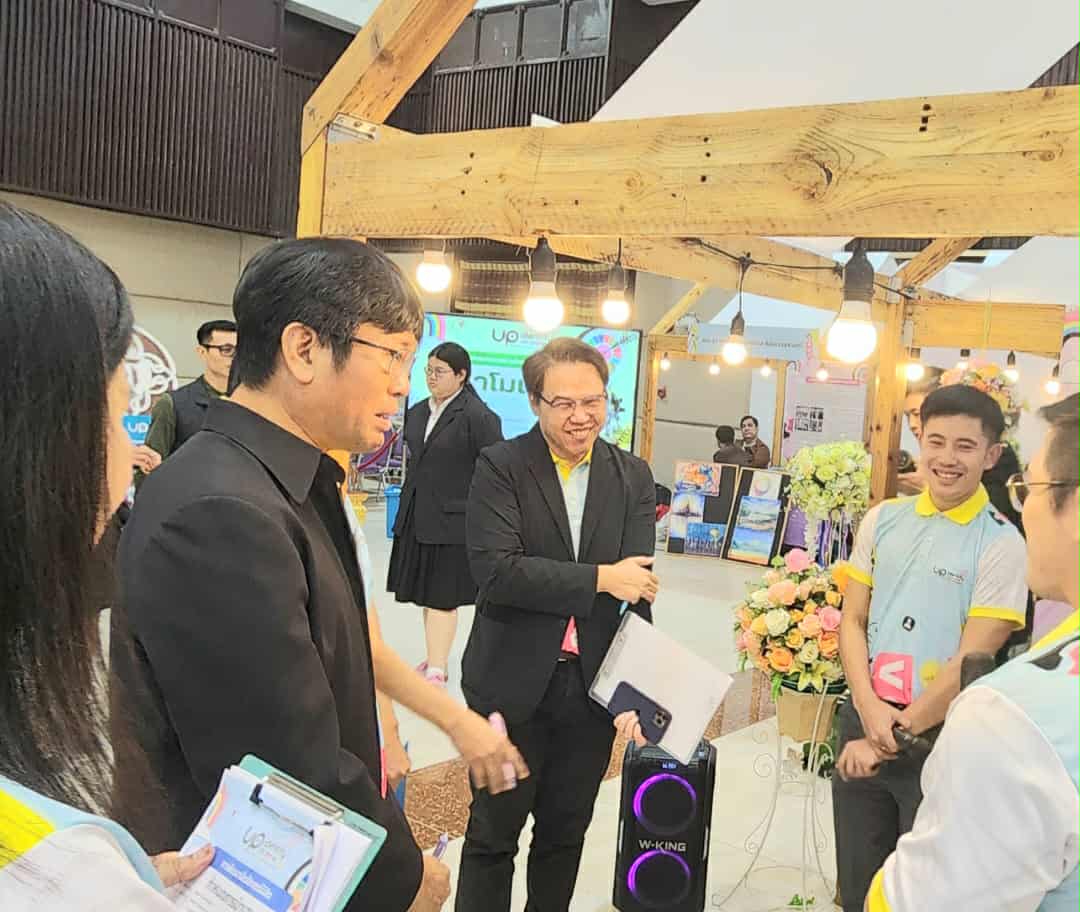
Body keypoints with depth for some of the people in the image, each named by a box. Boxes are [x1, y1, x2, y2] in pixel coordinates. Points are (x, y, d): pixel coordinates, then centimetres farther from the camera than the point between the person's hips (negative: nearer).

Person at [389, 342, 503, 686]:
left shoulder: (478, 415, -12)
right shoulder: (417, 412, 10)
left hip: (452, 519, -7)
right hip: (416, 517, 7)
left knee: (442, 596, -3)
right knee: (425, 594, 14)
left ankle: (437, 669, 4)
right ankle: (437, 656, 27)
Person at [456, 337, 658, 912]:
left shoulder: (633, 477, 2)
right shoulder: (500, 468, -8)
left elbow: (638, 590, -6)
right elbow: (496, 570, -21)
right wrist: (600, 578, -20)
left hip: (594, 687, 3)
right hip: (513, 686, -3)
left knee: (565, 834, 20)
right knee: (493, 834, 11)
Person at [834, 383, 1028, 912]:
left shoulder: (1001, 544, -11)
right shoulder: (883, 520, 2)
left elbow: (970, 664, -14)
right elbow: (852, 620, 4)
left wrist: (886, 741, -11)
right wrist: (870, 710, -12)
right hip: (865, 719, 4)